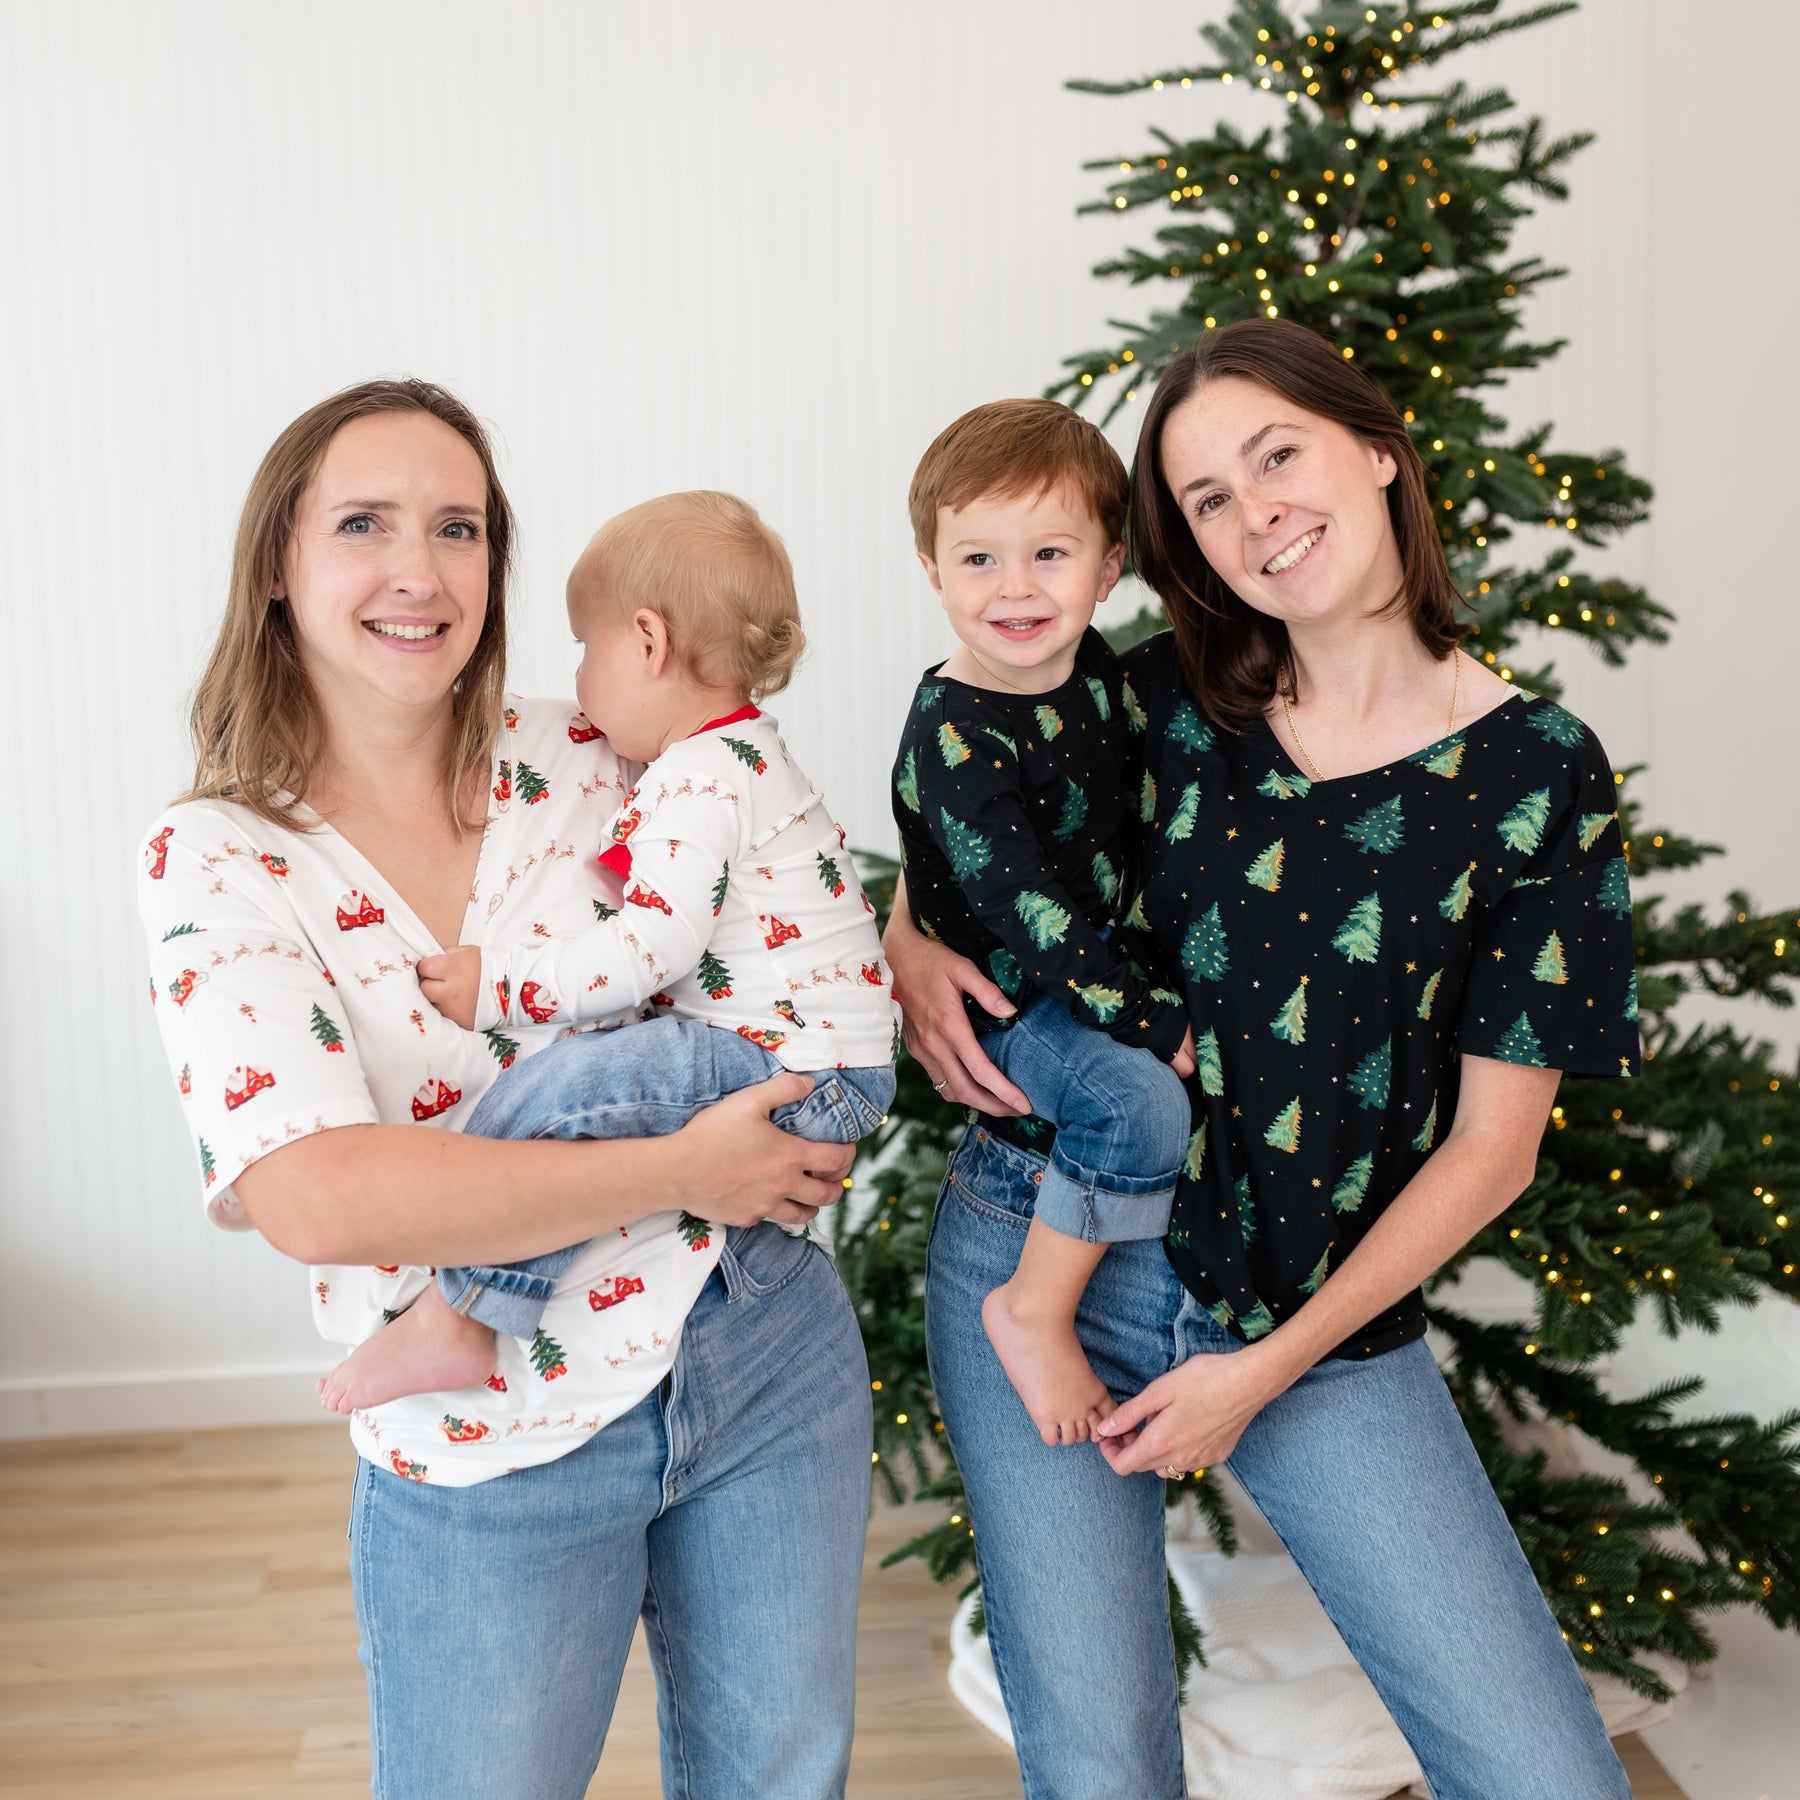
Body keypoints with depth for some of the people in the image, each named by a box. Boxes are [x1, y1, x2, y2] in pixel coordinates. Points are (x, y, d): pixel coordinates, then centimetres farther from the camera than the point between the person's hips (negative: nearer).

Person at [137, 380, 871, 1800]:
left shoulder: (587, 760, -2)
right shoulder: (218, 858, -11)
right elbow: (312, 1200, -25)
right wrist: (686, 1170, -23)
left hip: (766, 1355, 3)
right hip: (493, 1460, -3)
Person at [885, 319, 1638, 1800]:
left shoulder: (1537, 778, -4)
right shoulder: (1160, 705, 0)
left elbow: (1492, 1148, -3)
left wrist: (1271, 1368, -7)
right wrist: (909, 943, -8)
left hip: (1321, 1325, 0)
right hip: (1045, 1241, 1)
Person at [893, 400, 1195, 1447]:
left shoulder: (1096, 665, -1)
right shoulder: (952, 735, -24)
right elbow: (1030, 919, -27)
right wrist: (1159, 1026, -25)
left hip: (1106, 963, 8)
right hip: (1007, 1006, -8)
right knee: (1142, 1096, -31)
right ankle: (1036, 1312, -12)